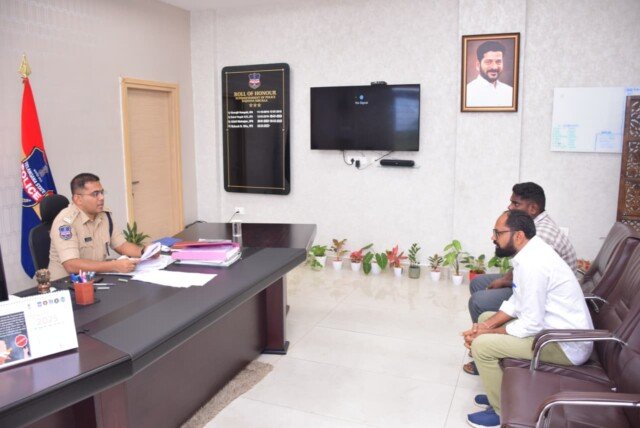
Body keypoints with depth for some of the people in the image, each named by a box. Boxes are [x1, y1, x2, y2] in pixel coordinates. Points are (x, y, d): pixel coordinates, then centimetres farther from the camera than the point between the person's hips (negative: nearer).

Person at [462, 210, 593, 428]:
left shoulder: (531, 263, -28)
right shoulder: (530, 252, 3)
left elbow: (531, 325, -26)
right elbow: (516, 303, 11)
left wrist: (488, 334, -13)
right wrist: (486, 325, -1)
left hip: (567, 345, -10)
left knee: (481, 345, -16)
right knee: (485, 318, 16)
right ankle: (501, 392, 26)